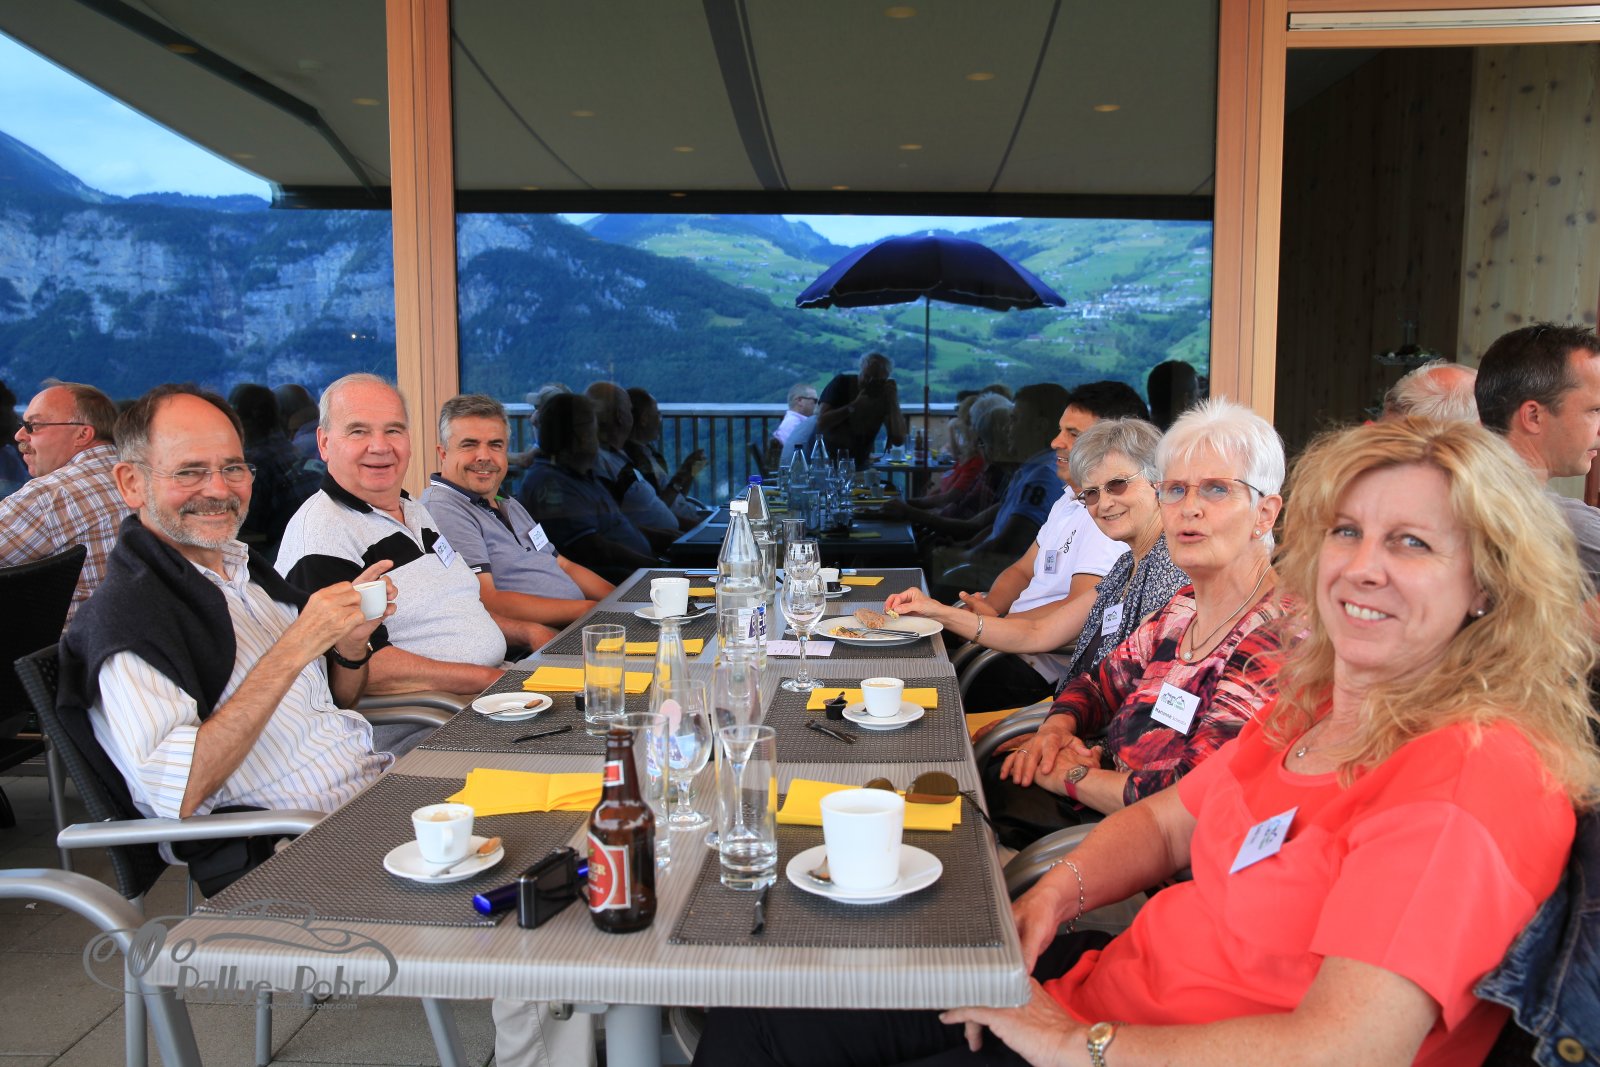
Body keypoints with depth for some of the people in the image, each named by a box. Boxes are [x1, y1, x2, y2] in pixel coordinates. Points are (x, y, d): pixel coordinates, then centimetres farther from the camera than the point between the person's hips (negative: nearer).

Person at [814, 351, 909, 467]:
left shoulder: (884, 396, -3)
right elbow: (820, 424, -22)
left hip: (859, 464, 3)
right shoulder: (842, 383, -9)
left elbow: (899, 440, -13)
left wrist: (893, 402, -19)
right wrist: (854, 406, -27)